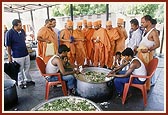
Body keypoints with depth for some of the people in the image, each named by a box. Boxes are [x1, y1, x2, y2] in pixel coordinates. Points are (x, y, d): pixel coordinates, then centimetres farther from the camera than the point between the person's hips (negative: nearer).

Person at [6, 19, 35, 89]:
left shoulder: (22, 31, 1)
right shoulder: (9, 33, -15)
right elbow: (8, 46, -10)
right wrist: (9, 56, -8)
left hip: (26, 54, 6)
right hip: (17, 56, -5)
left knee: (27, 68, 17)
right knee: (19, 70, 9)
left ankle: (28, 80, 34)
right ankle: (21, 83, 26)